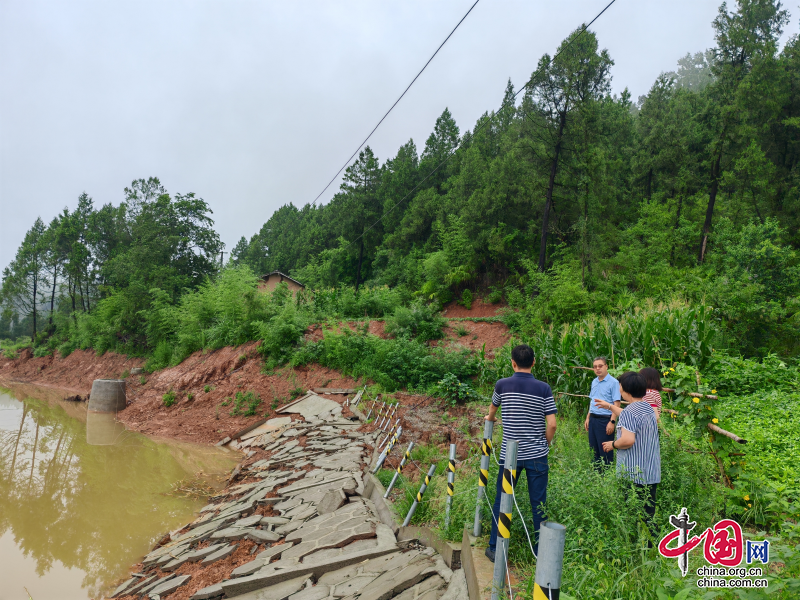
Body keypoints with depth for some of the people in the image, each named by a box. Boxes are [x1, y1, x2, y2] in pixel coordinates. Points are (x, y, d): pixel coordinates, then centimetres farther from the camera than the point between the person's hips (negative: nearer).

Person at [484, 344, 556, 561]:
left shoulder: (502, 385, -3)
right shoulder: (543, 388, -5)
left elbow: (493, 407, 18)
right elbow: (551, 424, -7)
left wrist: (490, 418, 41)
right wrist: (545, 445, 12)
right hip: (537, 455, 0)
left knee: (501, 501, 11)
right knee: (538, 503, 10)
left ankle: (495, 549, 18)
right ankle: (540, 551, 20)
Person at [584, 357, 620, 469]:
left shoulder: (613, 382, -9)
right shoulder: (594, 382, 13)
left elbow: (616, 404, -13)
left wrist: (612, 422, -19)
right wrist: (588, 418, 16)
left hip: (605, 420, -7)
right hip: (593, 419, 7)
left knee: (605, 451, -1)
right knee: (594, 449, 13)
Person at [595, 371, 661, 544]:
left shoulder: (629, 412, -19)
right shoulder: (648, 408, 10)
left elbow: (628, 440, -29)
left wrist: (613, 444, -10)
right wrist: (610, 407, 38)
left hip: (633, 474, -8)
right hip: (652, 473, 8)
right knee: (649, 516, 16)